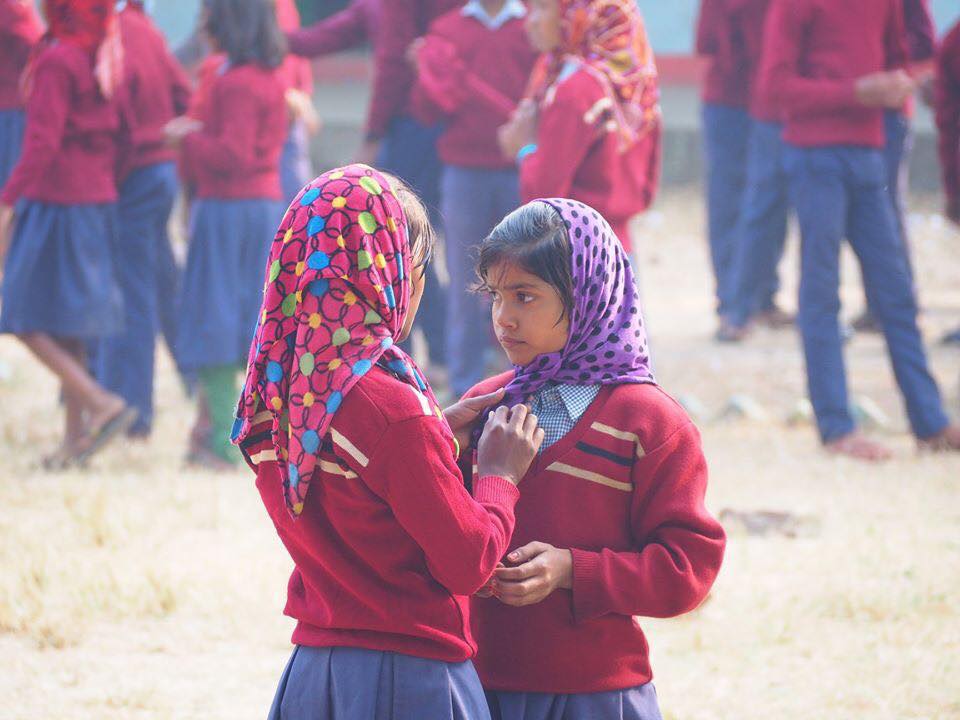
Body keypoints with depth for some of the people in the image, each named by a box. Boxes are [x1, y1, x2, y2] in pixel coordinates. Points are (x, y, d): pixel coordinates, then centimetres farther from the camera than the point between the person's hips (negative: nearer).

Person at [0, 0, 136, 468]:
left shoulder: (57, 61, -15)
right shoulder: (105, 60, 8)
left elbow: (43, 140, -21)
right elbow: (118, 134, 13)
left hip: (57, 204, -8)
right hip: (97, 200, 8)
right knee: (68, 329, 13)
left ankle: (101, 403, -13)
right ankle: (75, 437, 13)